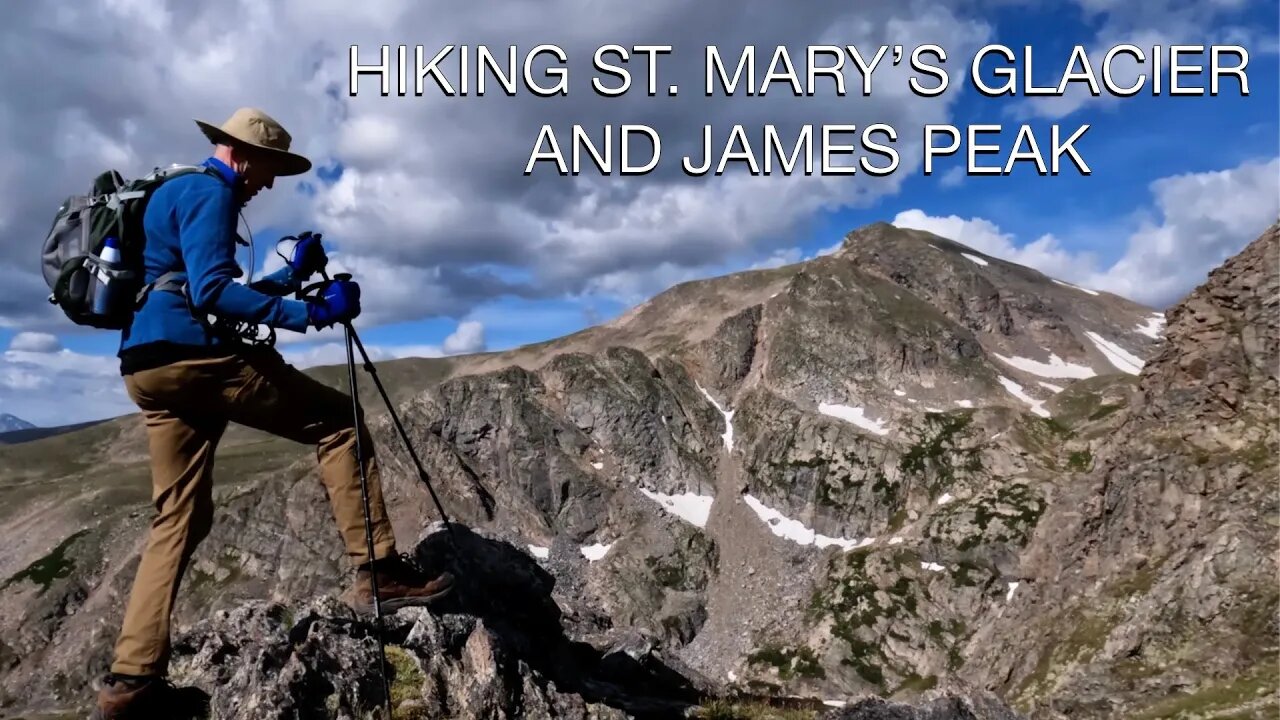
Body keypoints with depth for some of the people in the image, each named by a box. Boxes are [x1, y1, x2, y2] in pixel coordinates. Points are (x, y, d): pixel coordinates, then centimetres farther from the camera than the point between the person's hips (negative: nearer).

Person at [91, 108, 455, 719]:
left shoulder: (176, 193, 28)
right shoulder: (209, 193, -5)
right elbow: (212, 292, -20)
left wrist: (291, 275, 21)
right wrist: (309, 313, -25)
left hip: (149, 368, 10)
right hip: (195, 355, -10)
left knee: (178, 517, 10)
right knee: (338, 421, -4)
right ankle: (378, 571, -7)